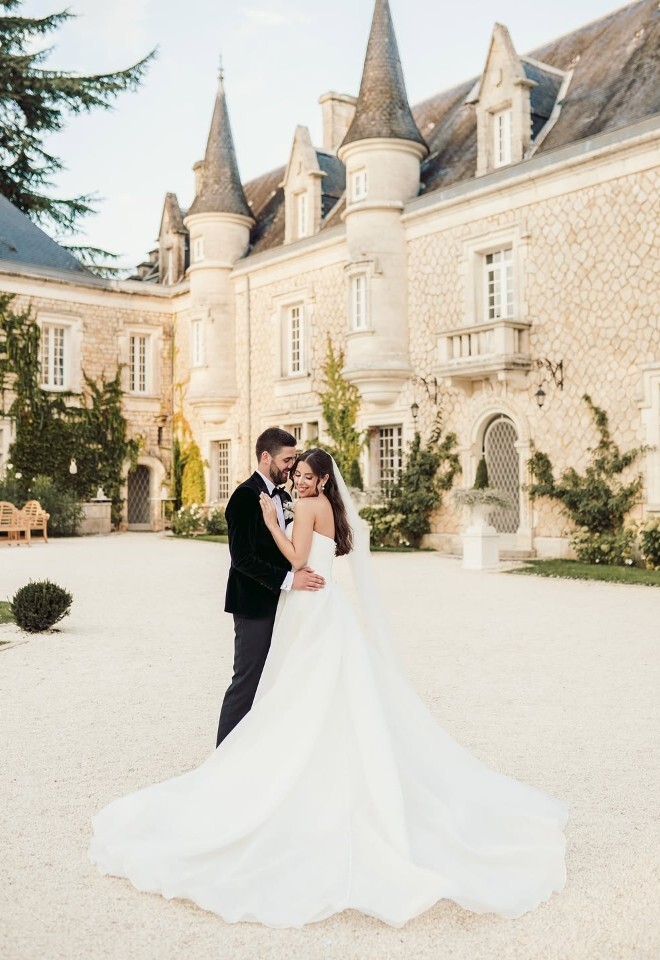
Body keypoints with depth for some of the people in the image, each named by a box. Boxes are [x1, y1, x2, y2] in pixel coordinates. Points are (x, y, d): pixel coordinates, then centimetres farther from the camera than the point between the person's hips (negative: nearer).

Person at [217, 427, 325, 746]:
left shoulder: (283, 497, 13)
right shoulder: (246, 495, -14)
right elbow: (242, 557, -21)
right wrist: (289, 579, -24)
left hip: (278, 603, 8)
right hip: (254, 604, -8)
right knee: (248, 681, -2)